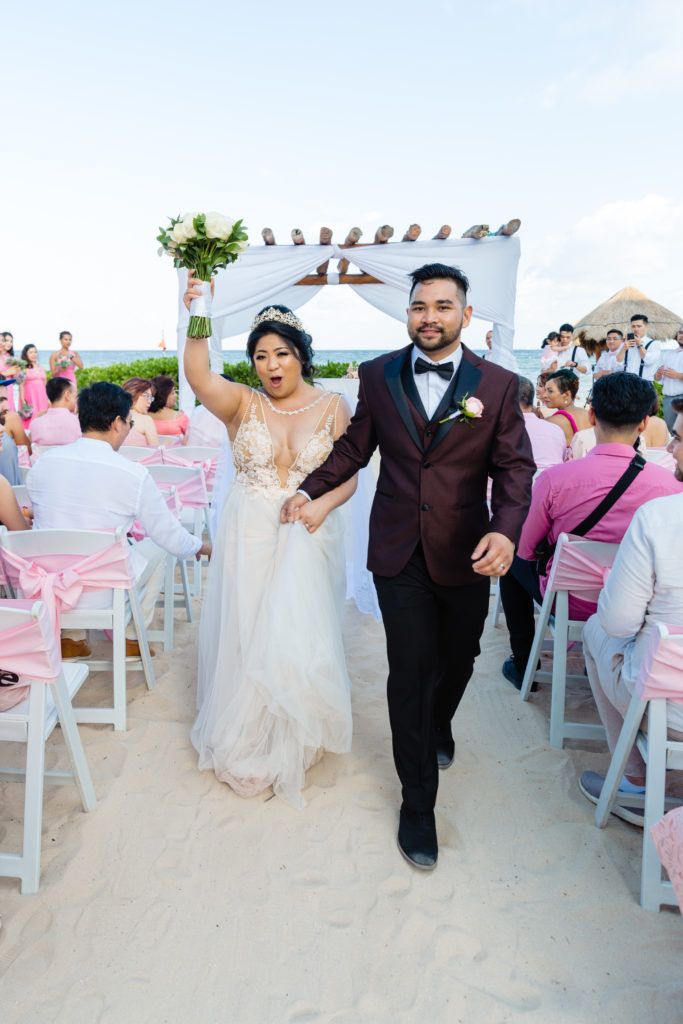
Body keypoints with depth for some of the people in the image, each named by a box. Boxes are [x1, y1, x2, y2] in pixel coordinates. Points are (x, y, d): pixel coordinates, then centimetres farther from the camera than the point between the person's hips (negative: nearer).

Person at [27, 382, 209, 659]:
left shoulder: (43, 462, -5)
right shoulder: (133, 474, -17)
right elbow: (172, 536, -6)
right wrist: (203, 547, 17)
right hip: (103, 594, -3)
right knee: (154, 548, 23)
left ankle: (70, 638, 33)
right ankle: (130, 638, 30)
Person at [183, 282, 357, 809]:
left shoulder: (332, 406, -1)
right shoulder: (242, 403, -2)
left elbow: (348, 476, -2)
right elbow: (198, 376, -22)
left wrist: (323, 504, -21)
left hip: (308, 538, 0)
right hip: (249, 537, 1)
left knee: (301, 635, 5)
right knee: (247, 634, 9)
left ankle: (295, 738, 33)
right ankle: (248, 738, 34)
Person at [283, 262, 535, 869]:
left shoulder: (497, 384, -4)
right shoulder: (379, 376, 0)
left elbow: (515, 465, -6)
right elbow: (356, 446, 8)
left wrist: (506, 530, -22)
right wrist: (310, 489, -4)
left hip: (466, 554, 1)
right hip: (399, 551, 0)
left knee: (458, 658, 21)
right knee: (410, 672, 1)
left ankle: (439, 723, 56)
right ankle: (418, 802, 19)